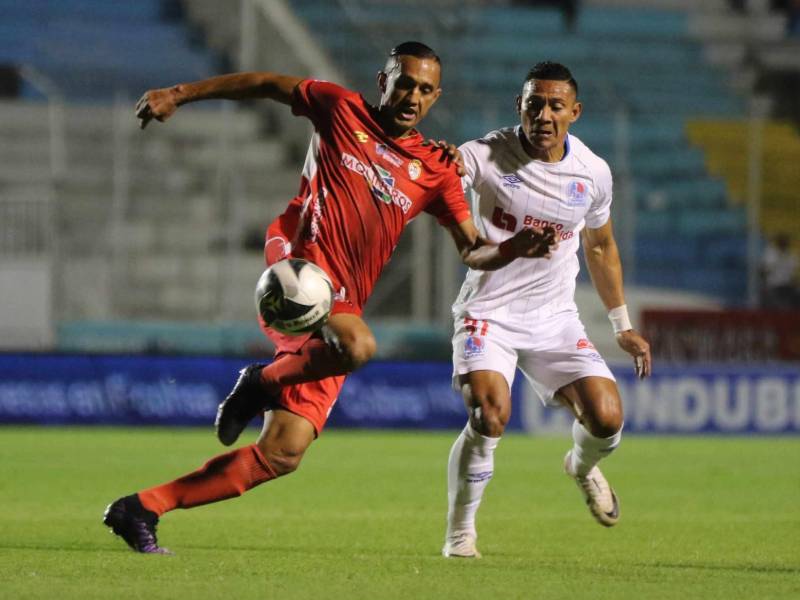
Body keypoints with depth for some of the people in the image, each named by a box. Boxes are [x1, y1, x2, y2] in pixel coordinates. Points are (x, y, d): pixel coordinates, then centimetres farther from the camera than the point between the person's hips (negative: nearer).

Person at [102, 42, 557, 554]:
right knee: (357, 345, -37)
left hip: (343, 301, 5)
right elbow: (263, 84, 15)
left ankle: (141, 510, 8)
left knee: (283, 455, -3)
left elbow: (473, 251, 10)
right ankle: (263, 383, -5)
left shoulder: (435, 171, 12)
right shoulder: (342, 110, 5)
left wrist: (514, 249, -11)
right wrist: (179, 95, 11)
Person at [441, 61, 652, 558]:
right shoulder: (485, 157, -13)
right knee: (489, 415, -26)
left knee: (606, 418, -10)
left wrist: (623, 326, 21)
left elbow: (601, 247, 17)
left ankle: (583, 465, 29)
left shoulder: (593, 173, 0)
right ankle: (460, 531, -4)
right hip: (489, 314, -4)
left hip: (555, 320, 4)